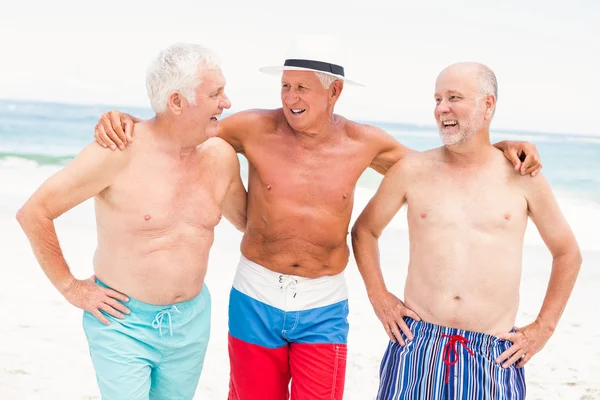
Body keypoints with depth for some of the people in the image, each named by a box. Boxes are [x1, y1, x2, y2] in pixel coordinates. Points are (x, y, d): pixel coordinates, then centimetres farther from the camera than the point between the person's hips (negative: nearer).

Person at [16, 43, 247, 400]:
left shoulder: (222, 156, -3)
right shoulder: (119, 154, -19)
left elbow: (246, 220, 16)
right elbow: (33, 213, -13)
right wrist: (70, 288, -9)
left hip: (192, 320, 5)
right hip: (122, 321, -5)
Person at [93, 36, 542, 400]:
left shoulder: (363, 142, -4)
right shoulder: (256, 129, -10)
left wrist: (501, 148, 1)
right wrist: (125, 122, -19)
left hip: (323, 309, 0)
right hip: (256, 300, 0)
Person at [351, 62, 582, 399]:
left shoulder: (522, 177, 1)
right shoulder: (412, 171, 1)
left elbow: (568, 254, 11)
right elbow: (364, 231, 15)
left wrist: (543, 329, 7)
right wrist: (379, 296, 5)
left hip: (494, 355, 0)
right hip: (418, 345, 0)